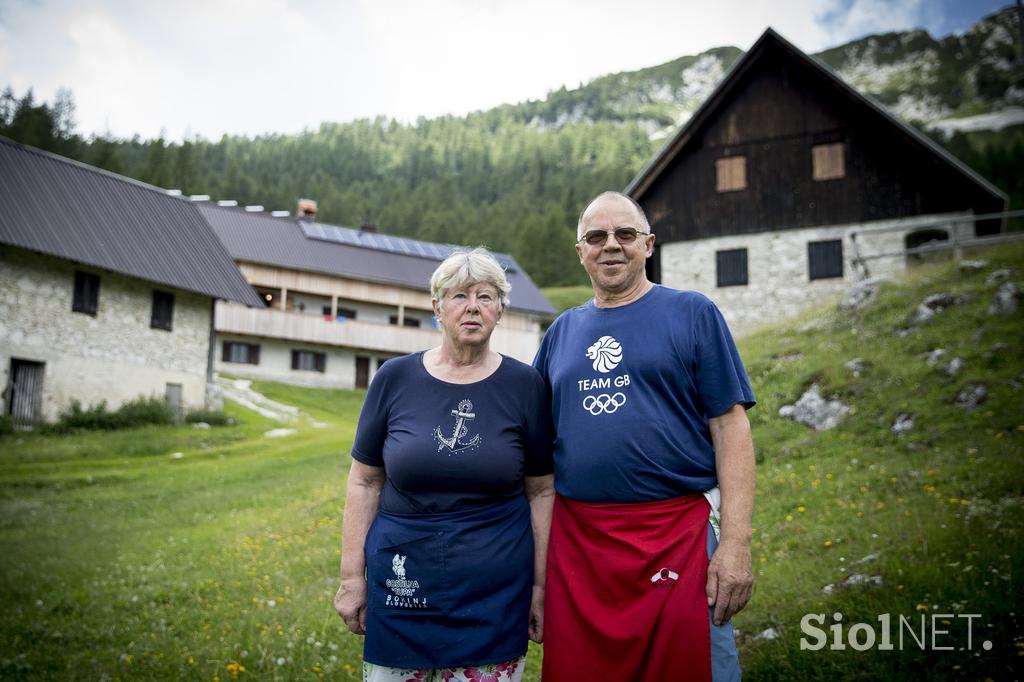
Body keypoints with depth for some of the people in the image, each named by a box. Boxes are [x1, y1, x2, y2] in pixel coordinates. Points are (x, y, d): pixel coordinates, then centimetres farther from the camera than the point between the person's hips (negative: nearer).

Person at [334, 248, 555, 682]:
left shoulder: (524, 385, -3)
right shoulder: (395, 378, -2)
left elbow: (541, 491, 1)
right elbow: (364, 482, 3)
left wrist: (540, 587, 1)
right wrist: (352, 577, 2)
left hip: (495, 593, 0)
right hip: (402, 584, 1)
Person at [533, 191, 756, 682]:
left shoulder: (692, 314, 1)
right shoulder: (562, 331, 12)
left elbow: (730, 427, -4)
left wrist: (736, 542, -12)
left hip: (677, 533, -3)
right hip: (575, 542, 4)